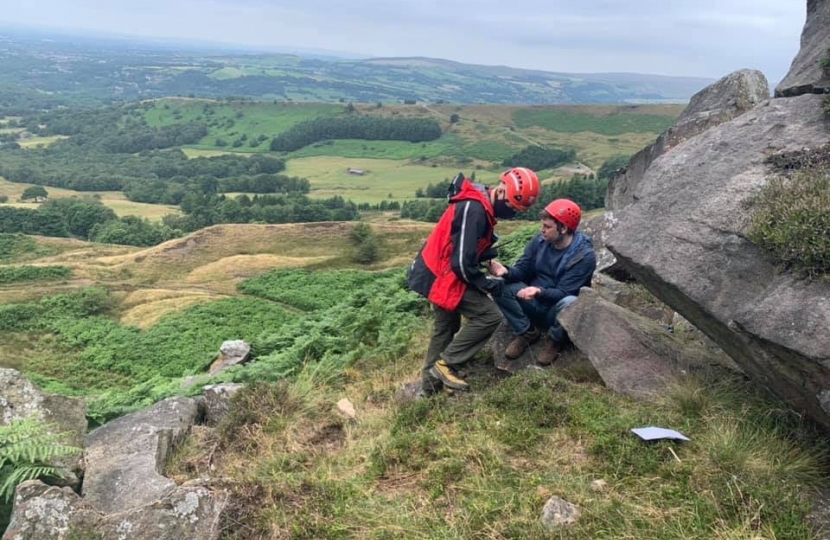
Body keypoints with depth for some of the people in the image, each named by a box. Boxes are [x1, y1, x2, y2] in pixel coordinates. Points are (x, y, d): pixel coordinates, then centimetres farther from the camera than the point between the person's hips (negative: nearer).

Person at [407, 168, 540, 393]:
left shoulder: (479, 204, 5)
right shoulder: (474, 210, -26)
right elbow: (462, 263, -27)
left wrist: (490, 260, 3)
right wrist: (489, 284, -13)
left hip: (434, 273, 10)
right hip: (444, 277, -10)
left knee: (446, 324, 22)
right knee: (490, 316, -6)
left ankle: (430, 379, 35)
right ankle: (445, 364, 2)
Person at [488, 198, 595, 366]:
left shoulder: (584, 255, -21)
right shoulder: (540, 240, -7)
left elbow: (563, 293, -25)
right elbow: (523, 270, -4)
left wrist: (539, 291, -44)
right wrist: (506, 271, -27)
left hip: (558, 308, -4)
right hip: (535, 303, 4)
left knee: (570, 303, -39)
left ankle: (555, 340, -6)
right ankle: (527, 332, -1)